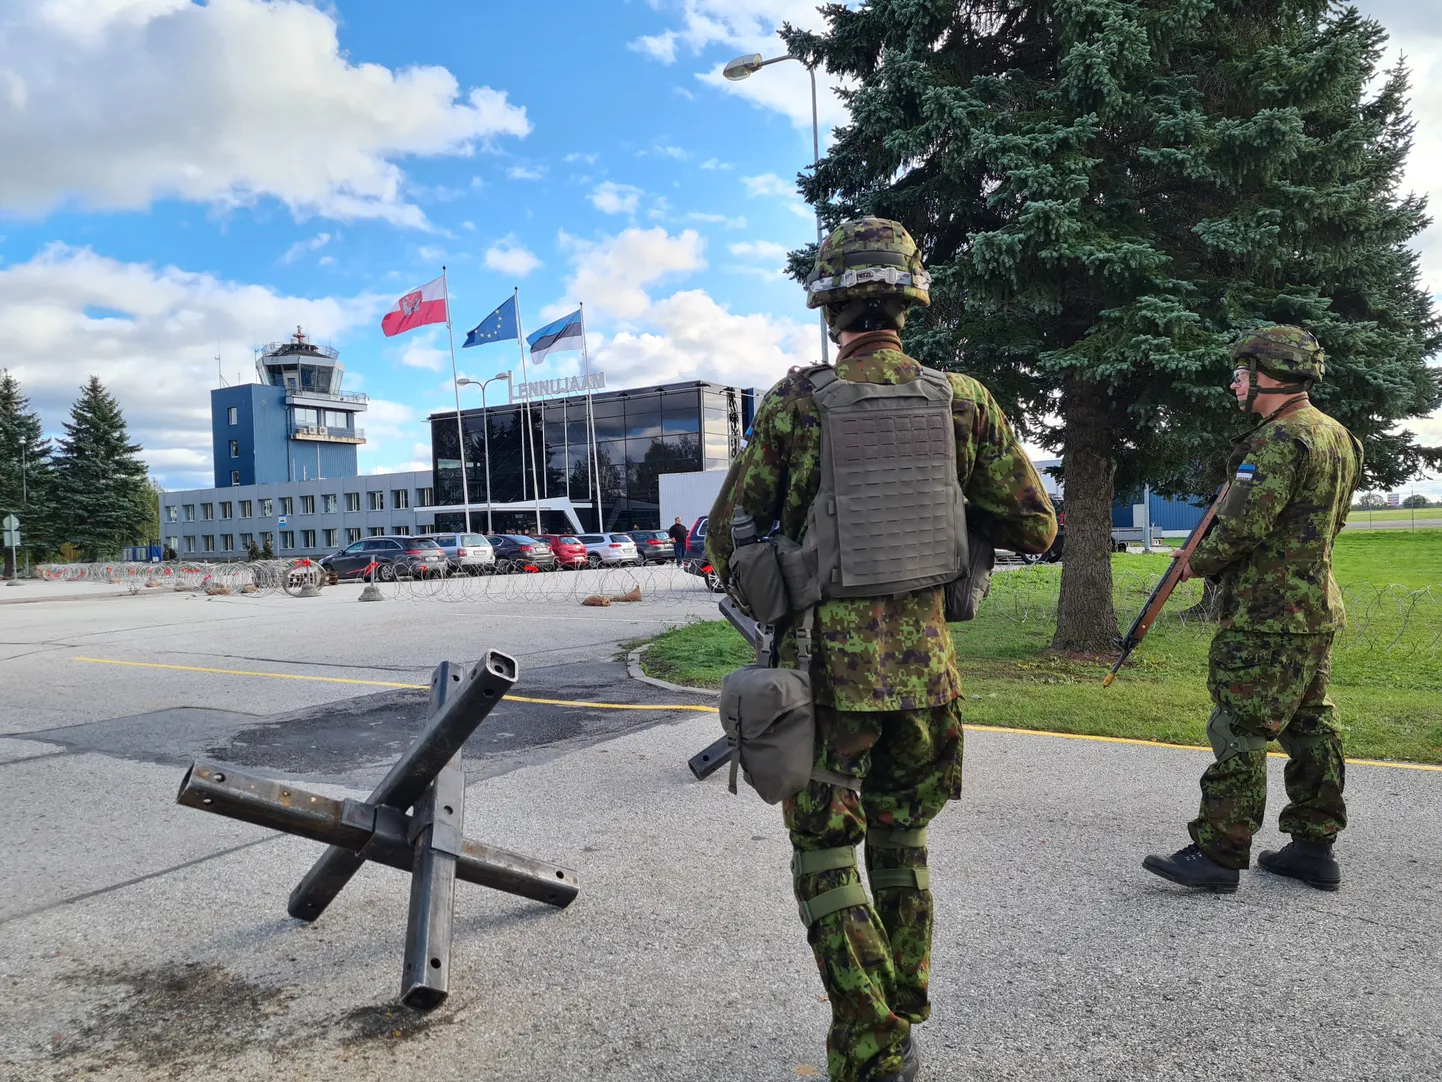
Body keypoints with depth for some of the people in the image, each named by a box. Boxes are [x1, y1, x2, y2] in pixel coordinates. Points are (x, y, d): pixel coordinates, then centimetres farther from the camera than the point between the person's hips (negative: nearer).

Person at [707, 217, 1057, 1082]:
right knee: (902, 849, 20)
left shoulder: (796, 402, -8)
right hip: (924, 662, 4)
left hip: (827, 665, -3)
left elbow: (731, 535, -1)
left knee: (826, 861, 10)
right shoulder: (963, 400, -1)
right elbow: (1036, 527, 3)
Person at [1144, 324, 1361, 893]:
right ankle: (1314, 847, 23)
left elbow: (1242, 526, -23)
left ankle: (1218, 853, 1)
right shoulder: (1336, 435, 15)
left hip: (1266, 619, -10)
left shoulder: (1280, 439, -17)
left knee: (1239, 731, -5)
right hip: (1317, 611, 10)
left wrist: (1198, 562, -5)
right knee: (1310, 727, 14)